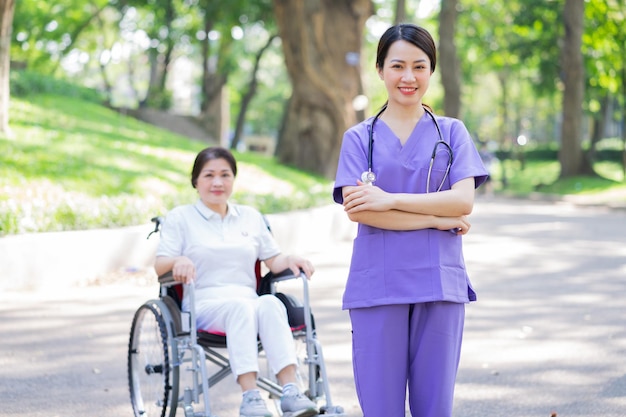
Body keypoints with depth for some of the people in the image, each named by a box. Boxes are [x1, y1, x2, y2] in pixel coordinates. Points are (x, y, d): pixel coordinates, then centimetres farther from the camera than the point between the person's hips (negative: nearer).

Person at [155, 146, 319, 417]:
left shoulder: (251, 217, 24)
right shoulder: (180, 218, 14)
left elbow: (273, 260, 22)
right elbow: (160, 266, 3)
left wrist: (290, 260, -1)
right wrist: (178, 261, -20)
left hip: (247, 301, 3)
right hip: (203, 305, -3)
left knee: (270, 303, -34)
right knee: (241, 306, -38)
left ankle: (291, 392, -47)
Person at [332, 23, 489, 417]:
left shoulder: (452, 133, 10)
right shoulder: (359, 138, 8)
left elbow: (463, 201, -4)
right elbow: (357, 210, -6)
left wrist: (390, 200, -11)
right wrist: (437, 219, -10)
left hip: (438, 284, 1)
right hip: (377, 285, -1)